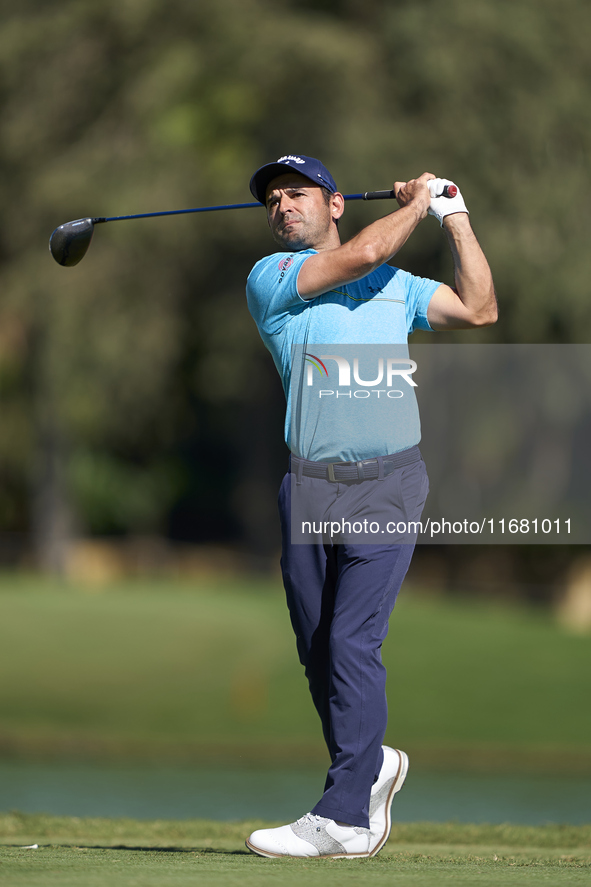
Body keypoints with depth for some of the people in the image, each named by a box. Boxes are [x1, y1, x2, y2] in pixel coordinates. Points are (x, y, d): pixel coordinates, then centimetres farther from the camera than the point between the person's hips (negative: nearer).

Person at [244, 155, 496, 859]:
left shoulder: (397, 286, 19)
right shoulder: (270, 279, 6)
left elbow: (478, 309, 15)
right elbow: (361, 254, -5)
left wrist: (454, 217, 15)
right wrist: (416, 204, 10)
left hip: (387, 484, -1)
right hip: (308, 486, 1)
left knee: (352, 645, -12)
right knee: (317, 649, 5)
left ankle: (345, 816, -12)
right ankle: (372, 763, 28)